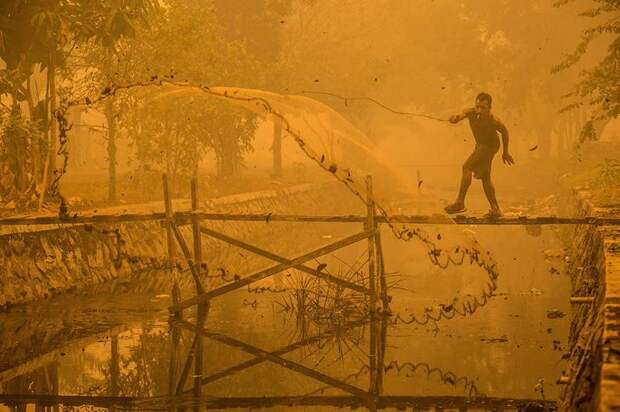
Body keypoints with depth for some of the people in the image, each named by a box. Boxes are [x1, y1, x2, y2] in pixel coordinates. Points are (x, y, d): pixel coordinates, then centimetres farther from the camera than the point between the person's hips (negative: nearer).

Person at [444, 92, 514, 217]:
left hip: (491, 145, -6)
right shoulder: (471, 112, -23)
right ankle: (496, 209, 24)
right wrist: (455, 118, -68)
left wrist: (505, 152, 2)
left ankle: (460, 203, -20)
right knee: (485, 178, 14)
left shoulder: (494, 121, -30)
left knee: (467, 167, -19)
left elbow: (504, 132, -11)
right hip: (480, 144, 6)